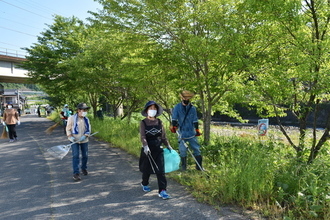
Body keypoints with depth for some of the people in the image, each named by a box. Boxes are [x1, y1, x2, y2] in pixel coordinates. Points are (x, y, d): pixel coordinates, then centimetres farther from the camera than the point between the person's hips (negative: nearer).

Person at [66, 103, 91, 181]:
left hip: (84, 141, 3)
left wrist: (85, 136, -17)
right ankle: (76, 173, -5)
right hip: (75, 141, -3)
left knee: (85, 155, 9)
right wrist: (70, 137, -15)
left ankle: (84, 168, 34)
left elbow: (88, 130, 2)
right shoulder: (72, 118, -8)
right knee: (75, 156, -10)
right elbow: (68, 129, -2)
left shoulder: (86, 119, 1)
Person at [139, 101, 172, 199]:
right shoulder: (143, 123, -3)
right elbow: (142, 136, -16)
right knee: (147, 169, 14)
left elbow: (163, 136, 13)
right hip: (147, 150, -2)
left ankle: (162, 191, -2)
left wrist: (168, 146, 15)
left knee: (161, 170, -6)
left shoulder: (159, 122, 6)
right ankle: (144, 184, 43)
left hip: (158, 149, 2)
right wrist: (145, 146, -32)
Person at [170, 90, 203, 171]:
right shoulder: (177, 107, -1)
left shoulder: (193, 108, 4)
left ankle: (199, 167, 18)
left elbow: (195, 120, 8)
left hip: (191, 133, 2)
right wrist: (173, 126, -9)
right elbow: (174, 118, 0)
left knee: (197, 149, 6)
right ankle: (183, 167, 20)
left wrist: (197, 130, 7)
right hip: (182, 133, -2)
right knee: (183, 150, 4)